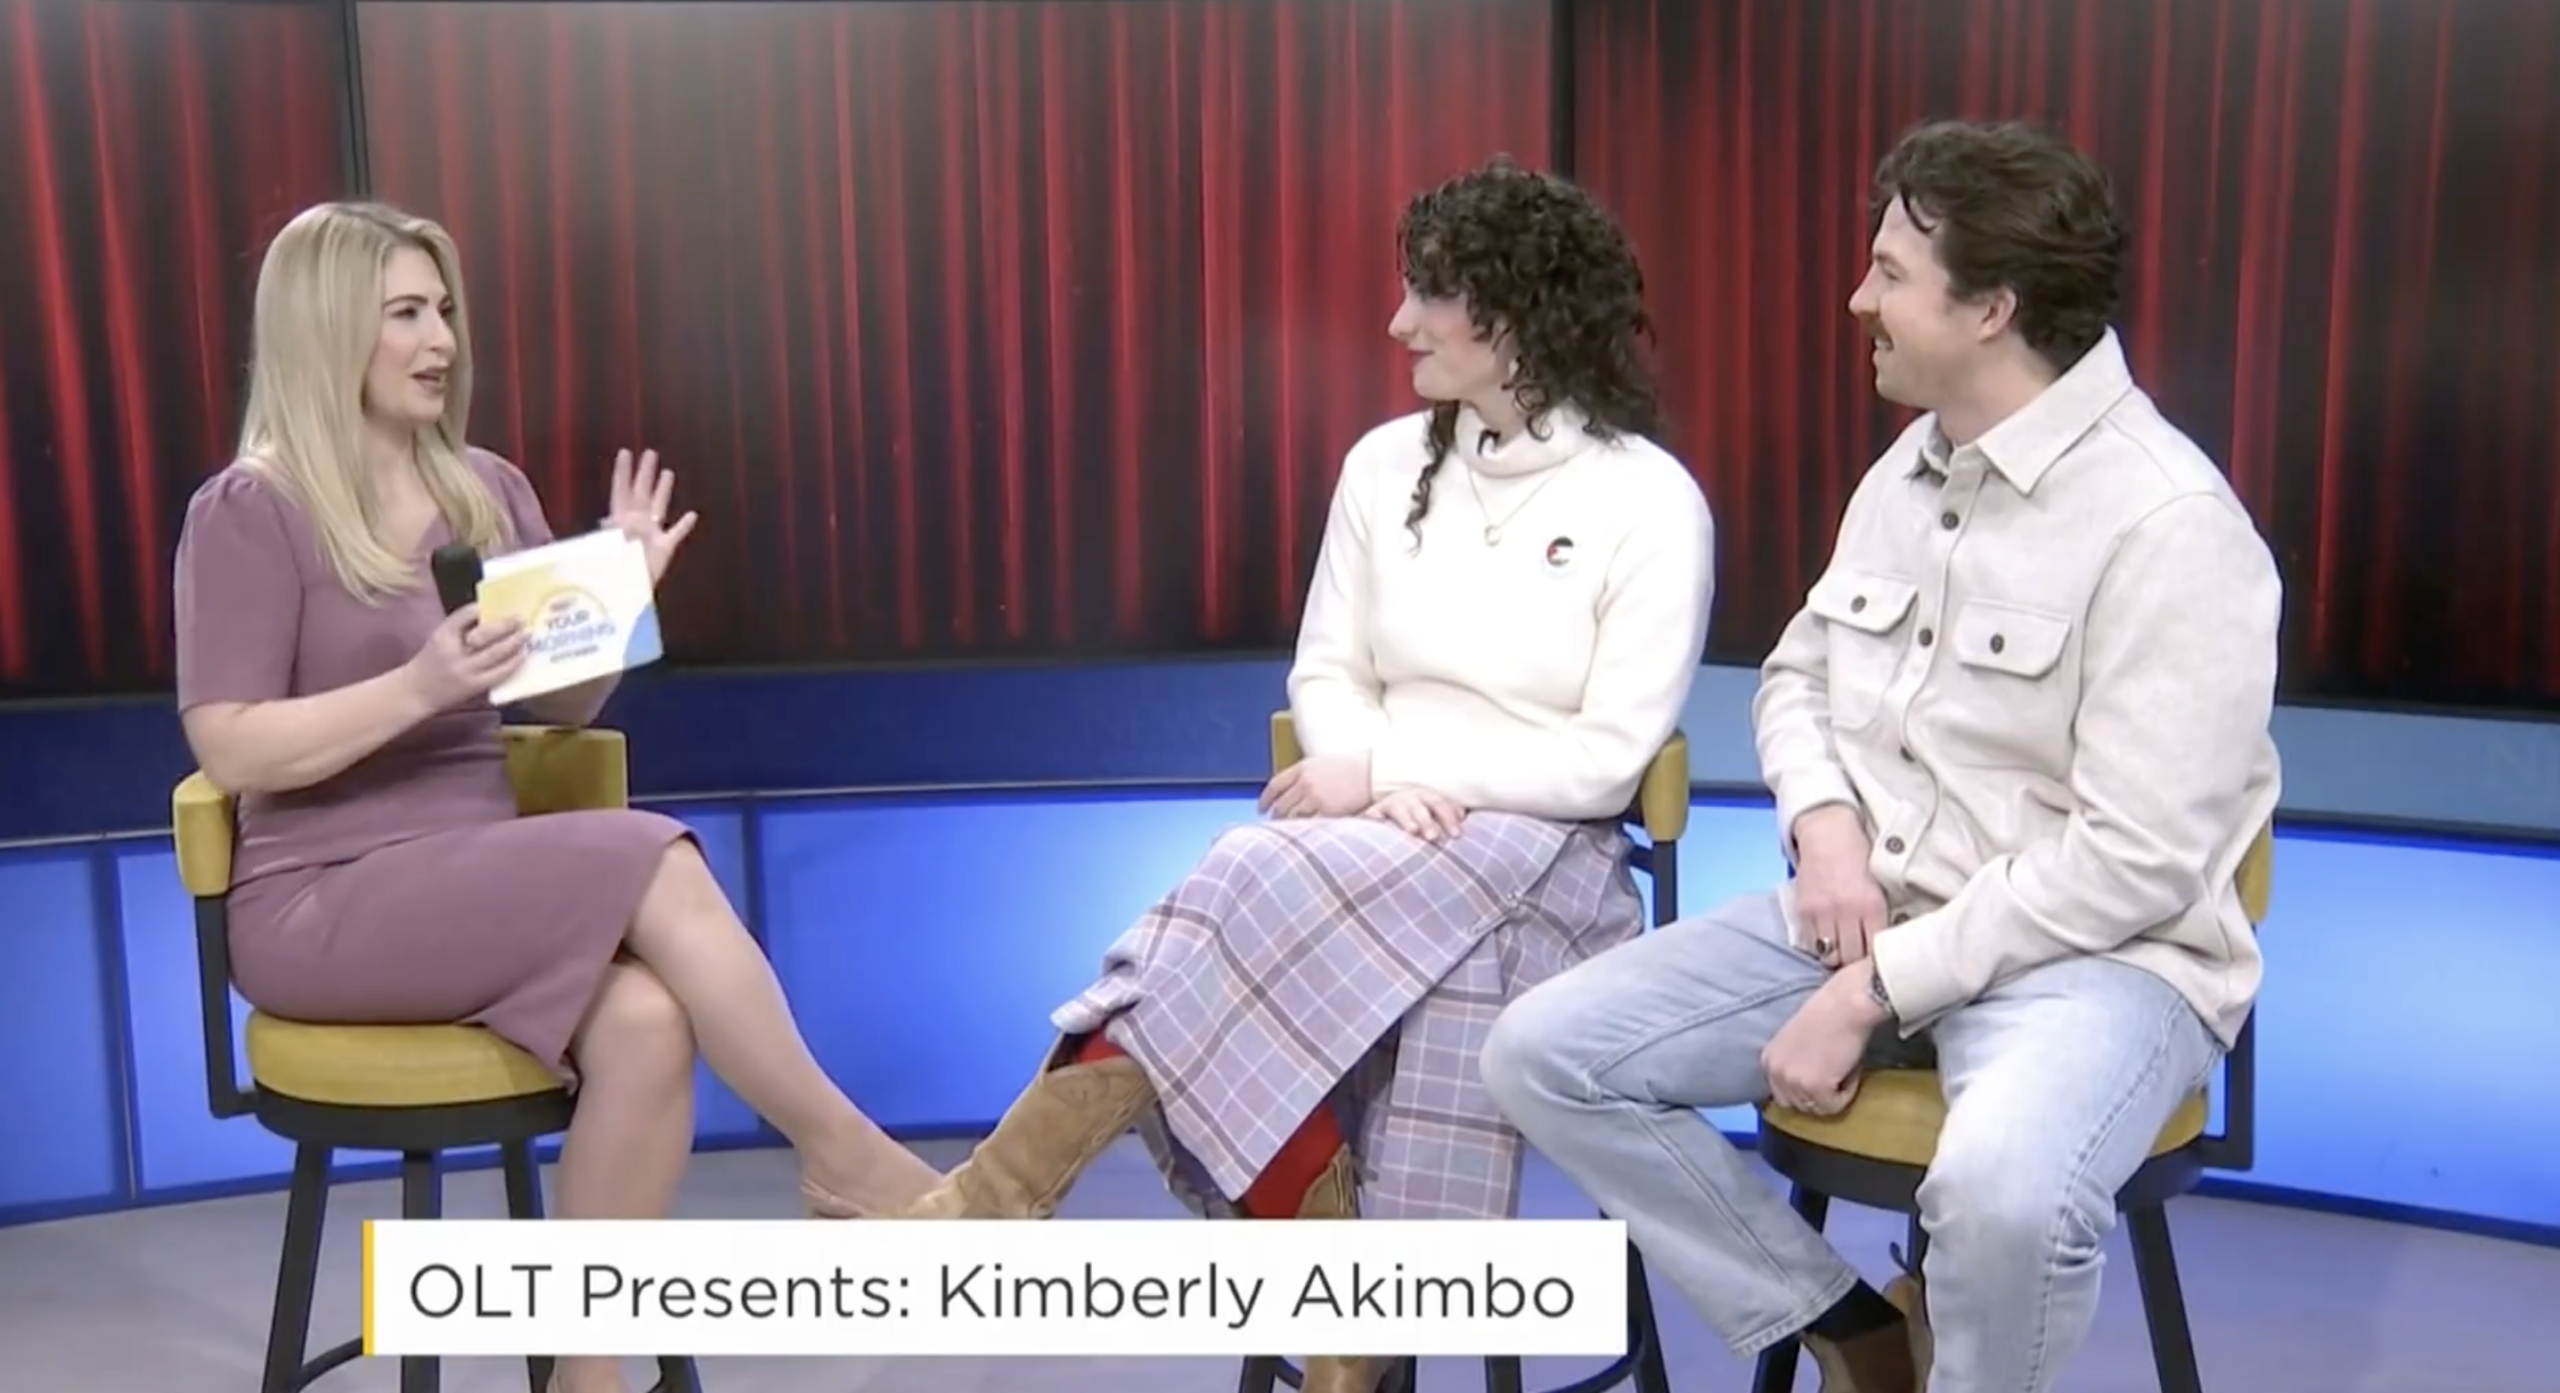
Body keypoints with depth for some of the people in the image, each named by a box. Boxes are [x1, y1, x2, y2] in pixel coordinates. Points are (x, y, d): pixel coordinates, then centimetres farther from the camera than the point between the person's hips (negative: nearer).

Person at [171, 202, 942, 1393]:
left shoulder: (487, 490, 12)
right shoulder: (249, 513, -5)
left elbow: (566, 707, 14)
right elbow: (232, 752, -12)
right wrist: (423, 685, -24)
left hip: (480, 878, 5)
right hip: (324, 904, -5)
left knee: (643, 1021, -28)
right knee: (652, 863, -28)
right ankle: (844, 1156, -14)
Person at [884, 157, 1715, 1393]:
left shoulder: (1649, 502, -6)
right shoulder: (1387, 464, 9)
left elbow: (1608, 762, -11)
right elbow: (1326, 676, 11)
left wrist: (1385, 768, -15)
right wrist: (1382, 777, -13)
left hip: (1540, 856, -4)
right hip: (1370, 848, 4)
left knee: (1266, 883, -32)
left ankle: (1012, 1182, -24)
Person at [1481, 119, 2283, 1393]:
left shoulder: (2167, 524, -17)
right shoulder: (1909, 467, 8)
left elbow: (2134, 864, -20)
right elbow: (1797, 673, 19)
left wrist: (1874, 996, -19)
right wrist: (1822, 818, -4)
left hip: (2094, 955, -7)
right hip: (1872, 913, 7)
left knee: (2004, 1190, -40)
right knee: (1543, 1055, -6)